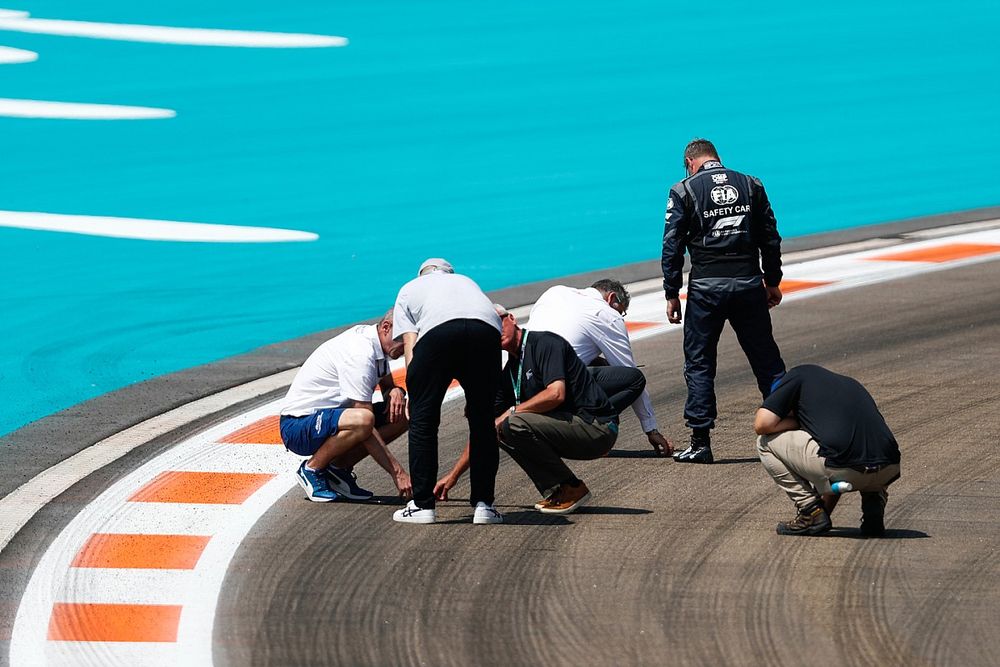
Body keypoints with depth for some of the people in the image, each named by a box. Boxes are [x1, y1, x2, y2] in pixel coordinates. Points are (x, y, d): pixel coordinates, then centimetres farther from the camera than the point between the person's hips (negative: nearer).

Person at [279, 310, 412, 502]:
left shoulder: (375, 343, 4)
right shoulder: (360, 353, -25)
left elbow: (387, 387, 21)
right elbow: (365, 423, -26)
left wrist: (396, 391, -7)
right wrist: (397, 473, -25)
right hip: (297, 425, -10)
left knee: (402, 414, -4)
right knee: (361, 421, -38)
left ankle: (339, 468, 2)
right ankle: (312, 469, -13)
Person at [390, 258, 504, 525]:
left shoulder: (409, 290, 35)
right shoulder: (466, 281, 43)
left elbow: (410, 346, 20)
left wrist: (414, 395, 16)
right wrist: (473, 399, 34)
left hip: (437, 332, -2)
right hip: (487, 331, 2)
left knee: (423, 420, 10)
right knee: (482, 420, 16)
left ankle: (422, 504, 11)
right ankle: (484, 503, 16)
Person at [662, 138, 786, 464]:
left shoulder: (684, 191, 2)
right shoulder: (750, 185, 10)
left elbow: (672, 246, -1)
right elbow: (770, 237, 11)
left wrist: (672, 294, 2)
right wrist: (773, 281, 18)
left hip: (706, 287, -2)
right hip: (749, 285, 2)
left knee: (699, 364, 5)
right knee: (766, 360, 10)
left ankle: (701, 443, 1)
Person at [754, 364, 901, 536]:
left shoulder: (799, 376, 15)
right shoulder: (850, 383, 34)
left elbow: (762, 424, 4)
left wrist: (796, 424, 22)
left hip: (844, 469, -6)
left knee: (766, 443, 16)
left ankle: (811, 510, 11)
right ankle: (874, 500, 15)